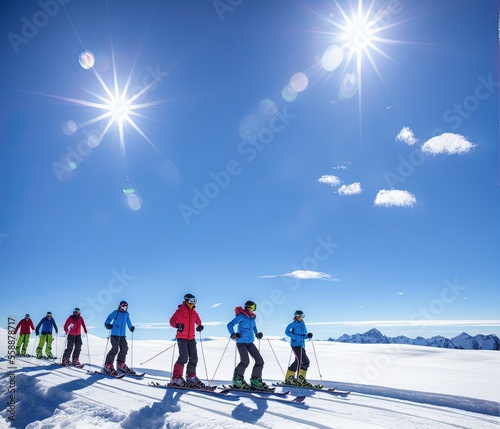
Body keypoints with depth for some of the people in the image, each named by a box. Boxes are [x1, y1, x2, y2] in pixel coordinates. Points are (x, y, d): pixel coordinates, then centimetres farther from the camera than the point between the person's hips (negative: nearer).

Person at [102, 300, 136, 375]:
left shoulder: (126, 314, 15)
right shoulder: (116, 312, -1)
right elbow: (109, 319, -6)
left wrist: (131, 327, 13)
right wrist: (108, 325, -24)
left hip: (122, 335, 6)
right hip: (114, 334, -6)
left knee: (124, 348, 4)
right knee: (115, 349, -15)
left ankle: (120, 365, 16)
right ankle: (108, 365, -7)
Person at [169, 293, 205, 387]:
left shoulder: (194, 312, 10)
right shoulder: (180, 311, -7)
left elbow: (198, 322, 20)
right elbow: (172, 321, -7)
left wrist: (200, 326, -3)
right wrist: (177, 325, -27)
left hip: (191, 338, 6)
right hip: (181, 338, -6)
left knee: (194, 358, 6)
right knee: (184, 358, -15)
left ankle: (191, 377, 22)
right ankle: (176, 378, -3)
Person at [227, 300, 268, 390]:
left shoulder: (252, 317, 8)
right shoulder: (241, 316, -11)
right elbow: (230, 324, -15)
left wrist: (257, 334, 8)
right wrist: (233, 334, -30)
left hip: (250, 342, 7)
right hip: (241, 342, -7)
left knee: (260, 361, -1)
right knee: (245, 361, -21)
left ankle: (255, 381, 11)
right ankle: (237, 379, 1)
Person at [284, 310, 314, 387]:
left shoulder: (302, 324, 15)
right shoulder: (293, 324, -6)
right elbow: (287, 331, -12)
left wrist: (308, 335, -2)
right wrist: (296, 337, -20)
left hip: (302, 345, 8)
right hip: (296, 344, -8)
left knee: (298, 361, 11)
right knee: (305, 361, -14)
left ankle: (289, 378, 20)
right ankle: (301, 379, -6)